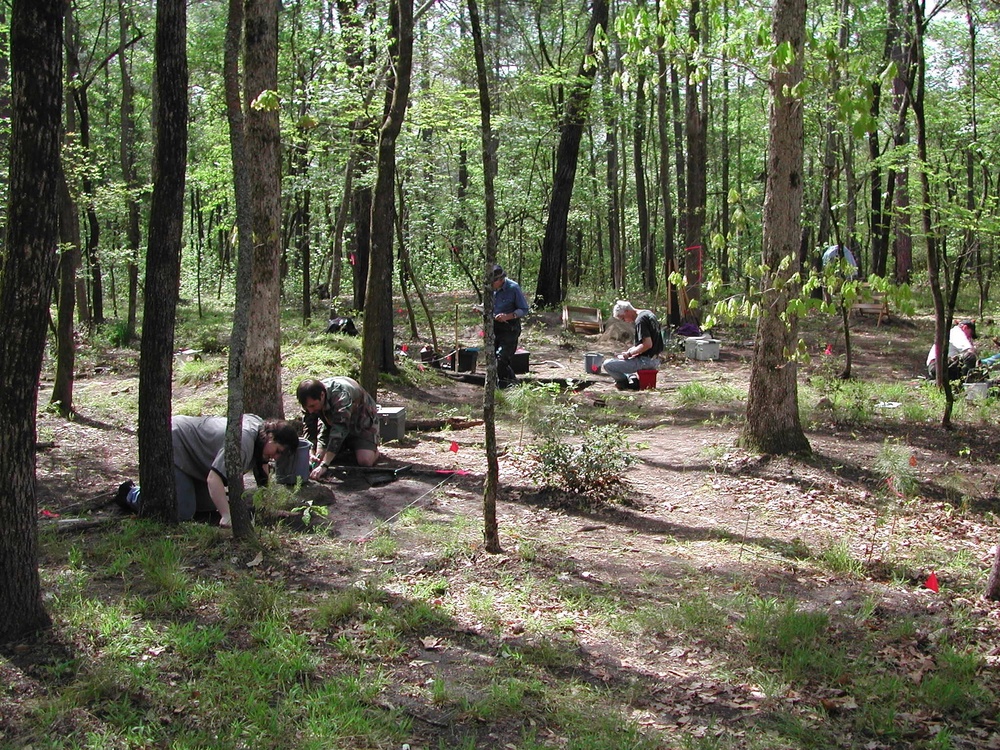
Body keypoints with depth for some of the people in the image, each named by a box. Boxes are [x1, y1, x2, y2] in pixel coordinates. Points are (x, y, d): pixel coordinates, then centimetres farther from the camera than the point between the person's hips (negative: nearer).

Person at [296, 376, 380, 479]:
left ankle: (374, 450, 7)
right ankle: (347, 449, 16)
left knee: (365, 461, -27)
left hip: (361, 424, -6)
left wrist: (324, 466, -53)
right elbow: (310, 429, -14)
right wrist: (311, 454, -33)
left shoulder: (342, 395, -41)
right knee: (318, 458, -12)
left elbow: (340, 429, -47)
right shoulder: (310, 401, -20)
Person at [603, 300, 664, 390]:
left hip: (646, 361, -11)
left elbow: (648, 344, -26)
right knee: (620, 358, 33)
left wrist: (629, 354, -16)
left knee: (607, 365, -13)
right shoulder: (647, 314, 12)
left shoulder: (640, 320, -19)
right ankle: (632, 378, 11)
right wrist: (631, 350, 13)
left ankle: (632, 383, -1)